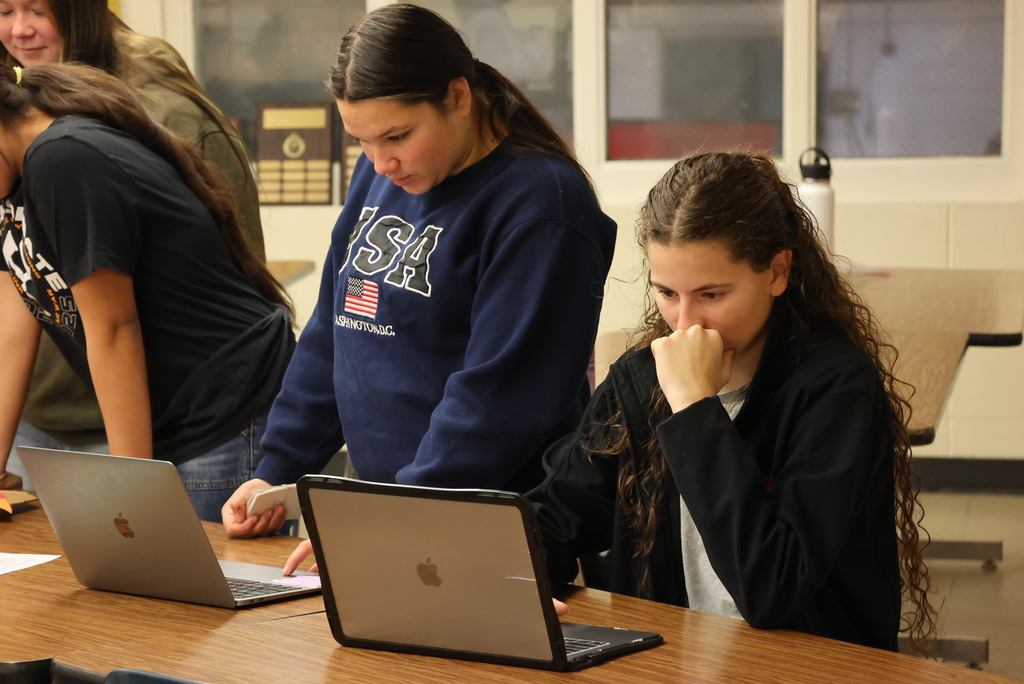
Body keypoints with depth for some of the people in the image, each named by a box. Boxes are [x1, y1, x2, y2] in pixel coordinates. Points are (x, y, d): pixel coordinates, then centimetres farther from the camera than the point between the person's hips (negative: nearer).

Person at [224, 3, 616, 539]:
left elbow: (496, 399, -21)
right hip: (378, 505, 6)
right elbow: (331, 335, 17)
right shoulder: (378, 174, 10)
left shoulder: (540, 202, -14)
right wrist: (277, 472, 11)